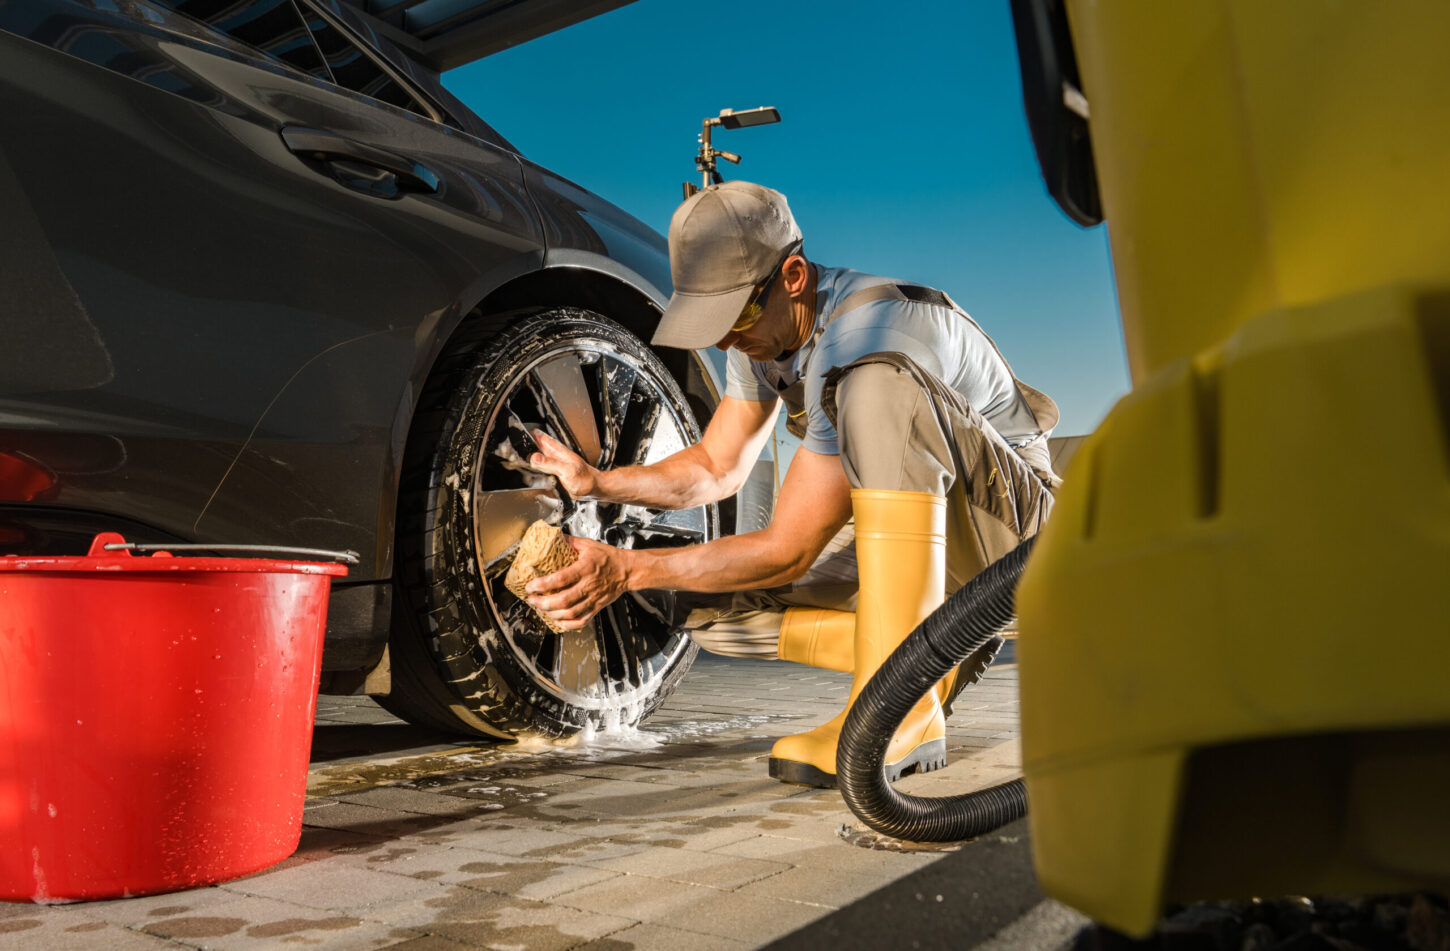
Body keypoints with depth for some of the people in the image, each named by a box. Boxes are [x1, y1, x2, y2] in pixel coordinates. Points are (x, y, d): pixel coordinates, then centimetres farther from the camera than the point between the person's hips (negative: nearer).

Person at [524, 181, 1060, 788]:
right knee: (711, 606, -9)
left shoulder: (861, 338, -30)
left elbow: (788, 551, -27)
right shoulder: (764, 327, -3)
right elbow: (717, 468, 9)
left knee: (879, 385, -38)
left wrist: (627, 570, -28)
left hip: (1011, 518, -7)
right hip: (899, 533, 8)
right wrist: (596, 482, -6)